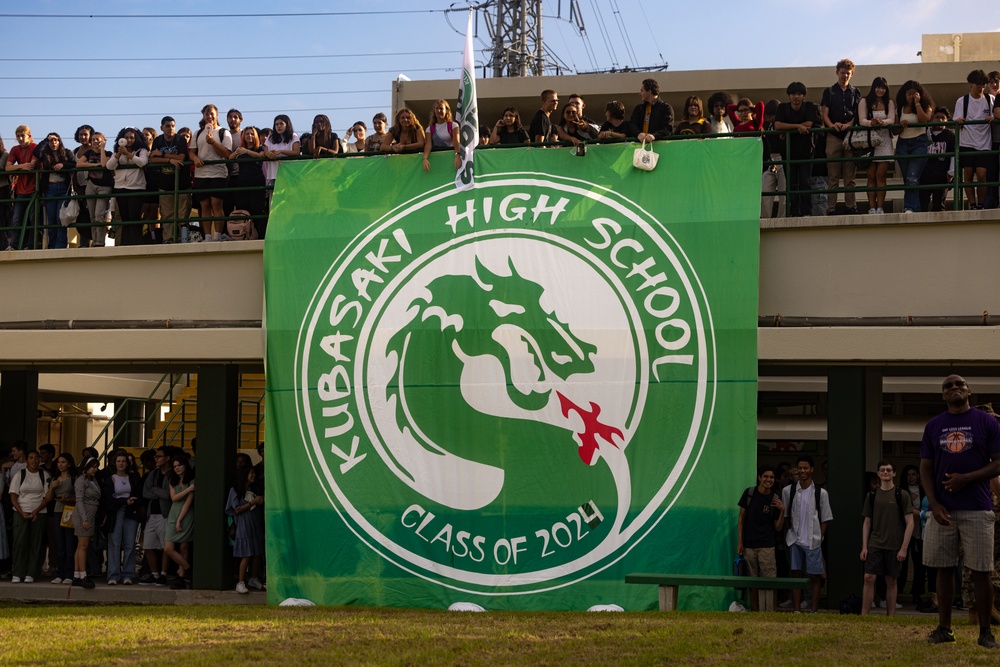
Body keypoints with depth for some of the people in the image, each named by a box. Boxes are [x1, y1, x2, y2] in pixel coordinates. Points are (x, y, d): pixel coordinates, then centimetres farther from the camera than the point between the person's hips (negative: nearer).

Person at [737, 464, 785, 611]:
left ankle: (770, 612, -7)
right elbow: (741, 518, 6)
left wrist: (782, 511, -12)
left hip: (767, 546, -1)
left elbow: (778, 527, 4)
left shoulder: (775, 500, 2)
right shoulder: (749, 493, 2)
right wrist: (739, 541, 2)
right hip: (749, 544, 1)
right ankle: (755, 613, 13)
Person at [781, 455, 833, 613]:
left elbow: (825, 519, 4)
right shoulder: (788, 491, 3)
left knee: (815, 576, 2)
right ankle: (796, 611, 7)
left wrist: (819, 537, -2)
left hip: (813, 541, -1)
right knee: (796, 574, 3)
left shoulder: (821, 493, 0)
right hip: (795, 540, 1)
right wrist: (790, 533, 0)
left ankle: (814, 611, 8)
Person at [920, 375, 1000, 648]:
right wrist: (934, 504, -4)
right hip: (942, 510, 3)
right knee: (944, 569, 6)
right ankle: (944, 628, 13)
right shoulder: (933, 426, 11)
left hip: (977, 510, -3)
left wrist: (966, 478, -14)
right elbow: (926, 469, 10)